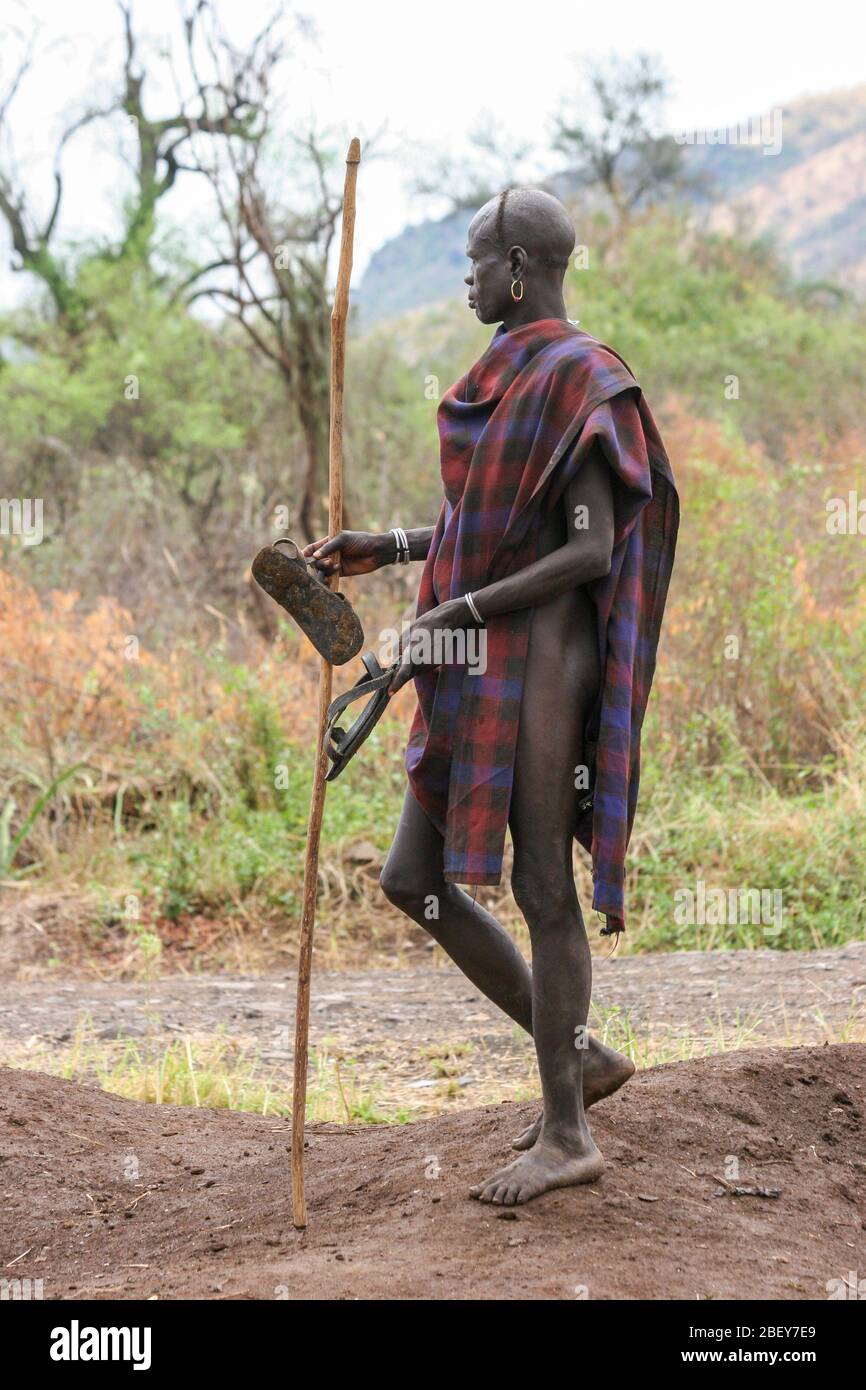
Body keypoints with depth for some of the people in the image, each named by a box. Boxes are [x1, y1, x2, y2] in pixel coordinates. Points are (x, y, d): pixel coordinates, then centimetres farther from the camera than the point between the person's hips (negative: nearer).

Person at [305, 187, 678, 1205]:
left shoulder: (577, 384, -14)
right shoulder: (510, 376, 16)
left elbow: (592, 551, -19)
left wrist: (454, 615, -19)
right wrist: (385, 548, 15)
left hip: (539, 659, -10)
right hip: (481, 670, 10)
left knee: (541, 890, -2)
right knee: (413, 881, 10)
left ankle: (566, 1136, 10)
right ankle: (581, 1057, 21)